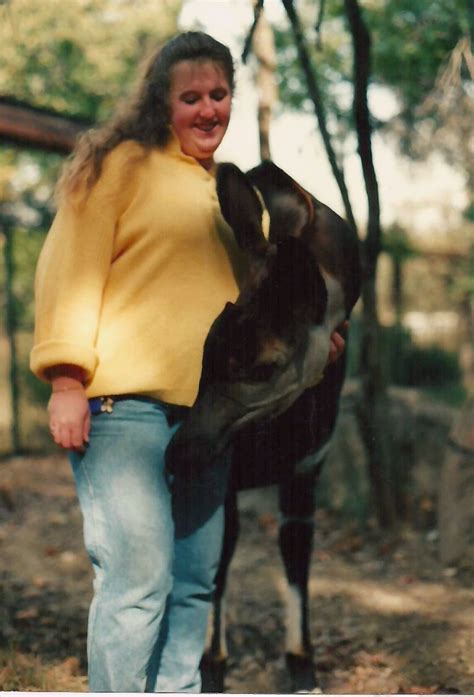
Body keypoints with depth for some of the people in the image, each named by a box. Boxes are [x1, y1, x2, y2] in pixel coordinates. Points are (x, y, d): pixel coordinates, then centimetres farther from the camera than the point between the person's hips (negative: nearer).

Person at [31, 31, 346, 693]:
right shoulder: (122, 164, 2)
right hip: (126, 406, -7)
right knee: (138, 580, -11)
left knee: (194, 584, 9)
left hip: (209, 413, 7)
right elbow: (71, 266, -6)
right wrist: (66, 378, -14)